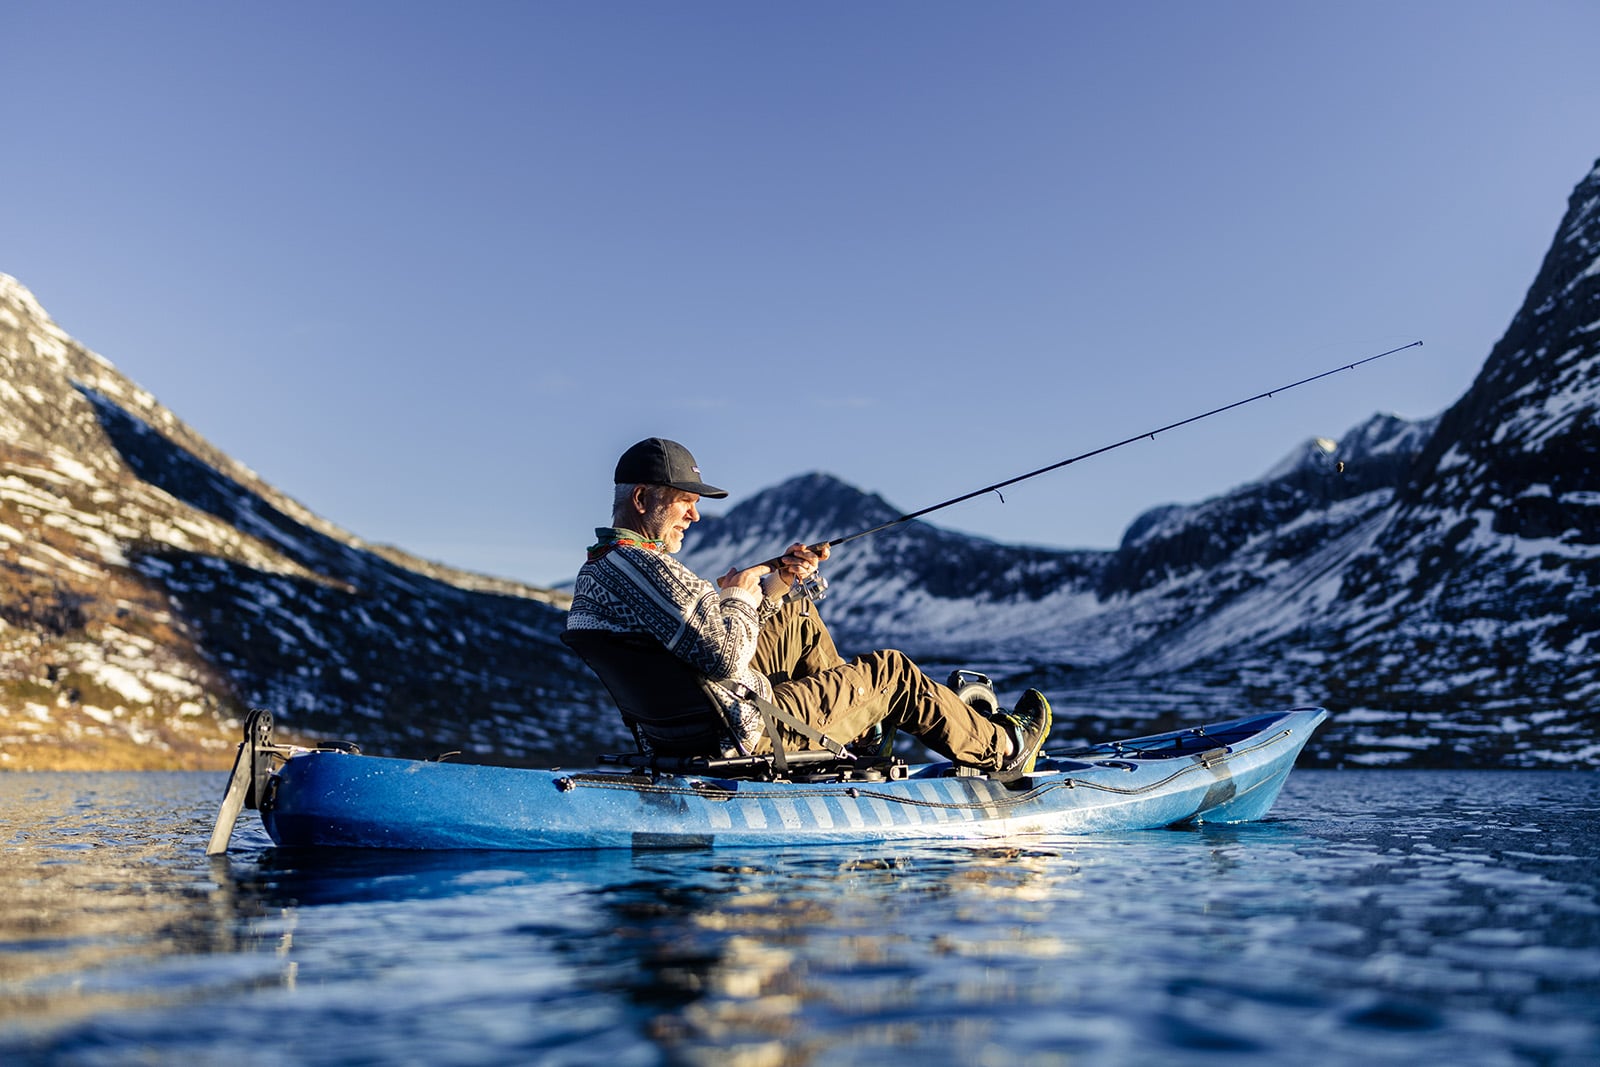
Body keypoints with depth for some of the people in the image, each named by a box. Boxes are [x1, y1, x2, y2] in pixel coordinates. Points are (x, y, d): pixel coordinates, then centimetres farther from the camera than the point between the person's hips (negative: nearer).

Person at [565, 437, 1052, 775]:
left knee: (796, 618, 23)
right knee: (889, 672, 5)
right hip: (748, 732, -10)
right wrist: (741, 594, -12)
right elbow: (725, 657, -32)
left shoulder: (597, 568, 8)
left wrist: (776, 581, 5)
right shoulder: (645, 566, -25)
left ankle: (854, 714, 40)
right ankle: (1004, 749, 25)